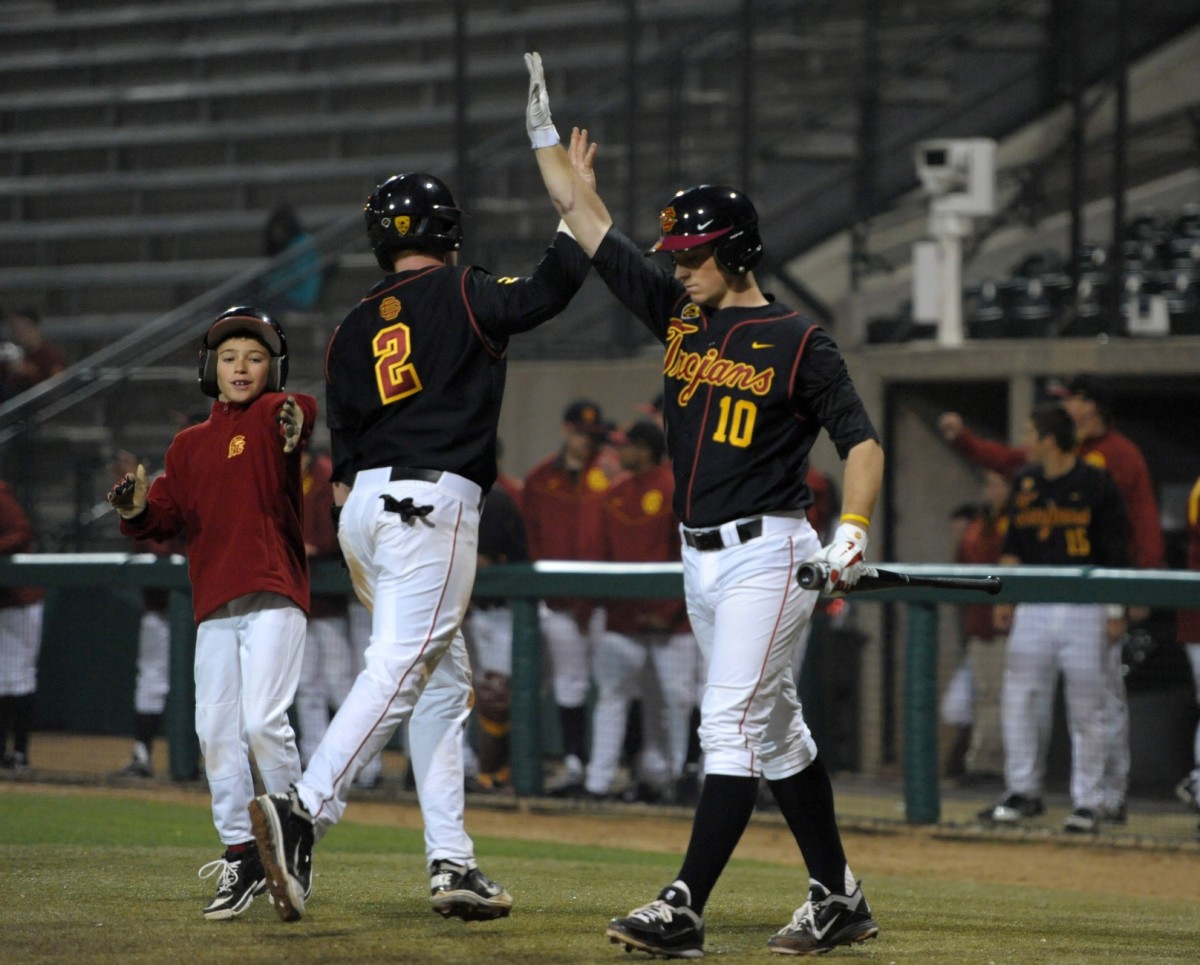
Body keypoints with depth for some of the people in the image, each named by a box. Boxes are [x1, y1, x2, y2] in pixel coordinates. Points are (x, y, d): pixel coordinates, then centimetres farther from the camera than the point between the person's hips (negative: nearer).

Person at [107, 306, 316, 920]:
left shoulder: (271, 417, 0)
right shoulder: (189, 446, 16)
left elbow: (297, 412, -24)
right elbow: (167, 517, 14)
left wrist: (297, 417, -48)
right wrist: (136, 509, -9)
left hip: (274, 597, -6)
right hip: (214, 605, 6)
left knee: (263, 720, -16)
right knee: (215, 732, 4)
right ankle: (240, 857, 13)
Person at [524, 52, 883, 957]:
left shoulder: (799, 342, -9)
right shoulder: (680, 312, 9)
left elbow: (862, 439, -11)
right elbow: (587, 220, 12)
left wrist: (852, 531, -25)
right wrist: (546, 131, 11)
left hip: (768, 552, -7)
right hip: (701, 557, 8)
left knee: (732, 724, -13)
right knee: (775, 726, 11)